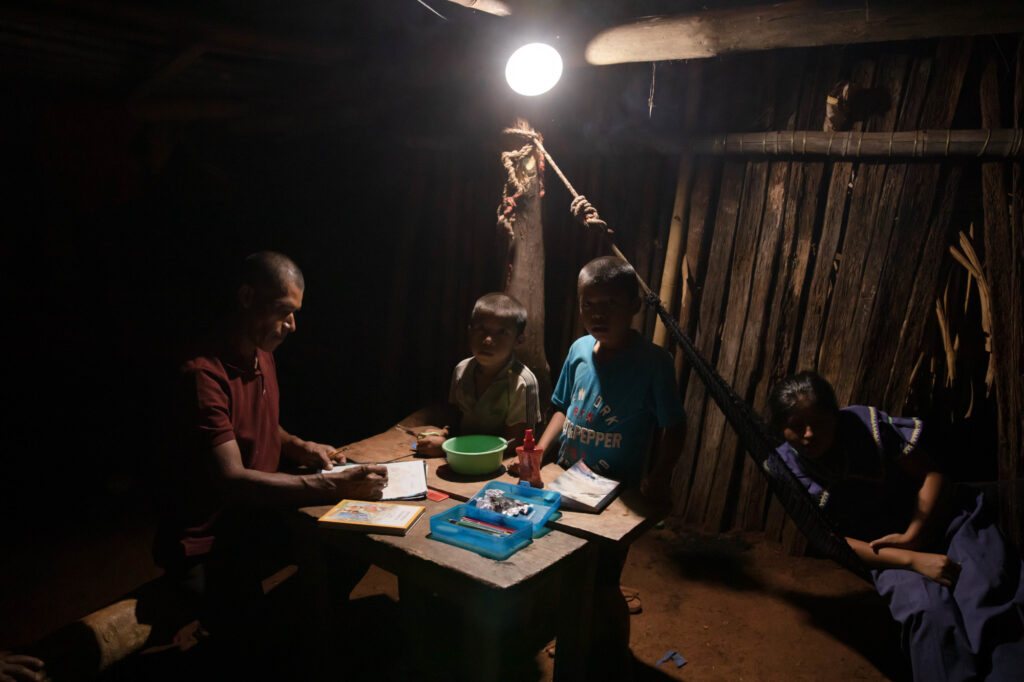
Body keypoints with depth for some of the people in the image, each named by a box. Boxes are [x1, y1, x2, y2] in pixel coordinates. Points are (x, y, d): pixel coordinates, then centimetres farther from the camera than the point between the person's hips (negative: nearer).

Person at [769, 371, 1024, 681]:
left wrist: (913, 536, -16)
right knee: (927, 607, -31)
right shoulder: (785, 466, -5)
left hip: (931, 521, 1)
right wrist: (912, 561, -20)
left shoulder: (866, 422, -6)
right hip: (880, 554, -1)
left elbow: (932, 475, -1)